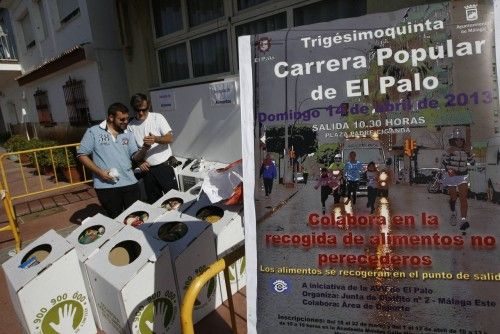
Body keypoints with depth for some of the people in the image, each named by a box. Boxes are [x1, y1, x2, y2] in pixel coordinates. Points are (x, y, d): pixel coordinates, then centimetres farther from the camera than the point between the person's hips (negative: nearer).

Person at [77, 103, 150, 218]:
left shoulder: (128, 134, 10)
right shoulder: (93, 132, -2)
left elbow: (135, 157, 7)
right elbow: (82, 155, -1)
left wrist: (144, 149, -14)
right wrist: (99, 171, -12)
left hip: (130, 183, 3)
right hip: (106, 186, -3)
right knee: (115, 219, 9)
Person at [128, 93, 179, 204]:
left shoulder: (157, 117, -4)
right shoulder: (131, 126, 3)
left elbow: (170, 138, -11)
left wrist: (156, 139, -30)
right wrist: (139, 162, -8)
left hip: (164, 165, -3)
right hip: (147, 169, 3)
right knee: (153, 202, 13)